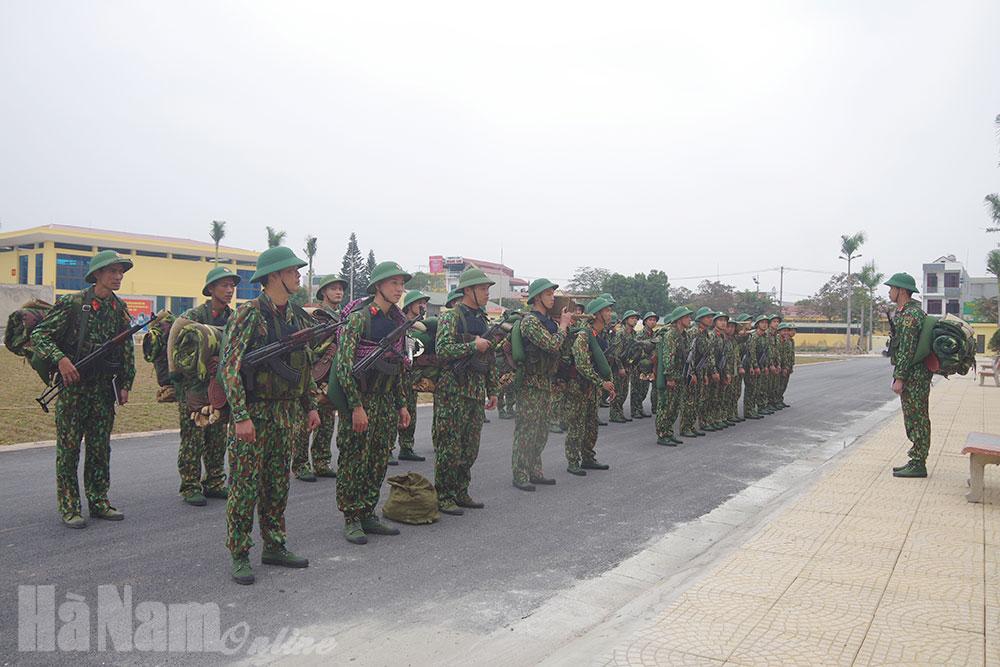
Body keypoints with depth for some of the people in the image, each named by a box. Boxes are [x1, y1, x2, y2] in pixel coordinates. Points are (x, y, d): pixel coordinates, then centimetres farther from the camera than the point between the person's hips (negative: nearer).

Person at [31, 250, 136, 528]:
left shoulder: (120, 309, 8)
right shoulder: (72, 303, -7)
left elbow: (127, 351, 14)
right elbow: (39, 335, -6)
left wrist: (125, 384, 10)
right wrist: (60, 359, -20)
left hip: (103, 389, 5)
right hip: (72, 387, -5)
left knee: (100, 448, 10)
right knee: (68, 448, 2)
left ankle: (98, 502, 20)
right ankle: (69, 508, 9)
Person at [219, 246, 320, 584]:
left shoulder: (297, 316, 9)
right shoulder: (249, 314, -12)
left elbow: (306, 365, 18)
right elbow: (229, 367, -16)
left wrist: (311, 405, 15)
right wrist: (240, 416, -20)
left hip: (287, 414, 7)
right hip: (253, 414, -7)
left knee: (278, 485, 13)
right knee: (245, 486, 1)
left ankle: (274, 547, 25)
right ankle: (239, 556, 11)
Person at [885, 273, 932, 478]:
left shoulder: (910, 315, -17)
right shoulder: (904, 312, 16)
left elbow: (907, 349, -22)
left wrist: (900, 378, -21)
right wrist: (899, 375, 22)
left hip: (914, 376, -11)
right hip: (913, 376, 11)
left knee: (917, 419, -5)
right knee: (913, 418, 14)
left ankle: (918, 465, 0)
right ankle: (916, 460, 21)